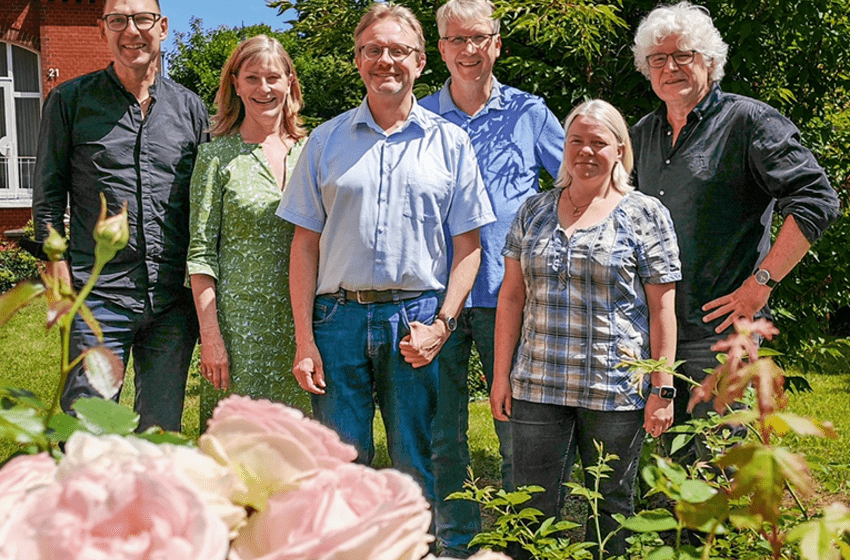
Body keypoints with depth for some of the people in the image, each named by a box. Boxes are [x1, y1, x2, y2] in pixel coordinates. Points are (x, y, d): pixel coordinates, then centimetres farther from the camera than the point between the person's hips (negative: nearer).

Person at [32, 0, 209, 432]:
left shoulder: (190, 107, 10)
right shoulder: (70, 100, 4)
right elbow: (48, 197, 5)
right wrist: (59, 275, -5)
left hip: (174, 299, 2)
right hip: (98, 298, -2)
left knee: (162, 432, 10)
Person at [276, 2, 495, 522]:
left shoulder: (450, 142, 7)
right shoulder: (327, 140, 9)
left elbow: (468, 244, 6)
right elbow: (305, 244, 7)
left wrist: (442, 324, -6)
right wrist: (304, 338, -1)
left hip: (417, 317, 0)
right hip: (339, 317, 1)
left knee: (414, 468, 6)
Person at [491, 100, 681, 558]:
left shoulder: (646, 215, 1)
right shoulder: (533, 211, 10)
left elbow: (662, 309, -2)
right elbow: (512, 297, 11)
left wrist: (661, 389, -7)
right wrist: (501, 375, 6)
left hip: (617, 390, -2)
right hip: (537, 386, 3)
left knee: (611, 507, 10)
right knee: (533, 510, 4)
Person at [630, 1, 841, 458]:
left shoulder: (749, 122, -4)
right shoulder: (643, 133, 15)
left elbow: (817, 202, -12)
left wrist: (761, 283, -14)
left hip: (720, 330, -6)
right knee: (674, 462, 13)